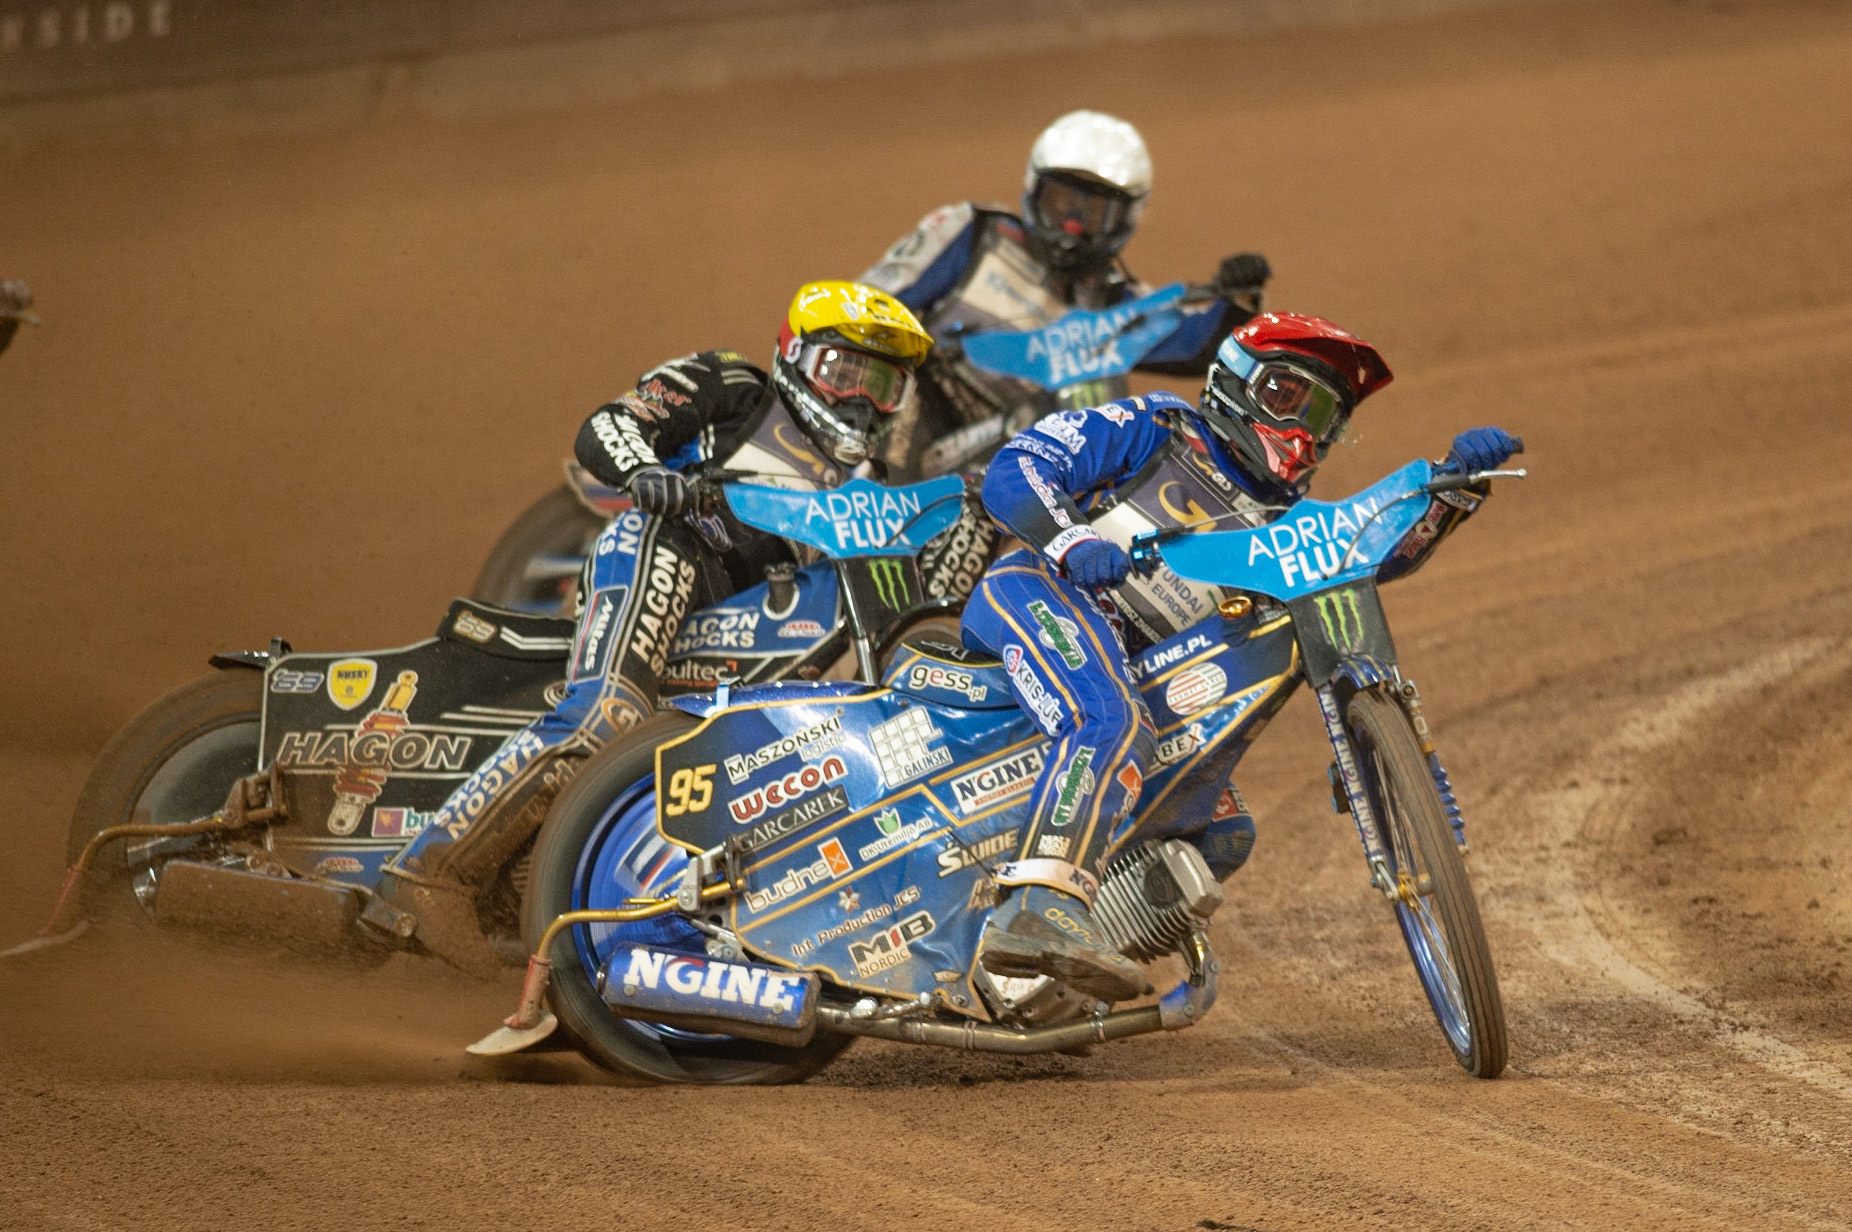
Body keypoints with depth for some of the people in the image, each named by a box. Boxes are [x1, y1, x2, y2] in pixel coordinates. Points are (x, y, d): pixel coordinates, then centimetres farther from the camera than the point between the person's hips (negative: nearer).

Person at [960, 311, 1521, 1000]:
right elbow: (1012, 474, -1)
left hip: (1136, 675, 8)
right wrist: (1070, 539, -21)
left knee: (1223, 835, 7)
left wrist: (1458, 482, -9)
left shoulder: (1282, 522, 26)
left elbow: (1381, 545, 8)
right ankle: (1041, 911, -56)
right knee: (1113, 727, -36)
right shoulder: (1157, 428, 9)